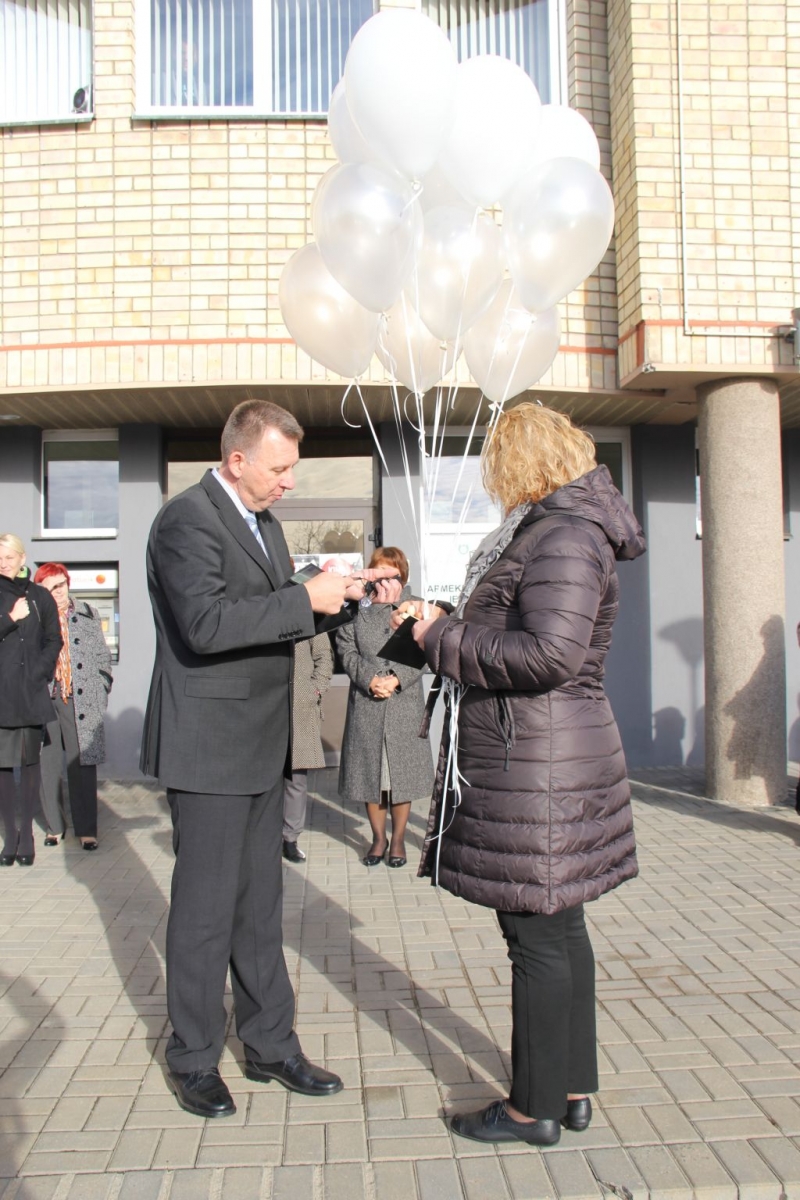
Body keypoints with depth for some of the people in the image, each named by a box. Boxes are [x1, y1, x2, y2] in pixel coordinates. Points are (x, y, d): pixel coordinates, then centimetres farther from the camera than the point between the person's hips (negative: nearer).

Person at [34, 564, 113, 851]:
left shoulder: (88, 615, 7)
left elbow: (103, 658, 10)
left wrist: (100, 695, 4)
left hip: (80, 702, 0)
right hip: (43, 702, 0)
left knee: (82, 766, 2)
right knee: (48, 766, 7)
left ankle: (86, 829, 10)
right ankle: (54, 826, 21)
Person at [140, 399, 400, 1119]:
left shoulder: (263, 522, 14)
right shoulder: (187, 520, -14)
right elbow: (206, 624, -27)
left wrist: (351, 597, 5)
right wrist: (306, 599, -24)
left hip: (260, 746, 9)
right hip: (208, 746, -9)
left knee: (259, 903, 16)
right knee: (206, 908, 3)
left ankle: (270, 1045, 28)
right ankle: (194, 1060, 21)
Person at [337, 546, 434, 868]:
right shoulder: (357, 609, 7)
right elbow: (347, 651, 1)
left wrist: (397, 679, -14)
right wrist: (370, 680, -13)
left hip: (405, 703, -1)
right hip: (365, 705, 1)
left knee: (402, 771, 4)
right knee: (369, 770, 6)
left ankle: (398, 838, 19)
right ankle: (378, 837, 21)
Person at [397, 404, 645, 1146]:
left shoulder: (564, 537, -16)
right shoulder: (556, 529, 15)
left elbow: (551, 654, -27)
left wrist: (443, 642, -16)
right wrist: (447, 628, 15)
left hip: (536, 769, -10)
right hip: (546, 758, 10)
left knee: (538, 935, 2)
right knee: (558, 928, 17)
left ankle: (535, 1107, 18)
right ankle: (573, 1088, 31)